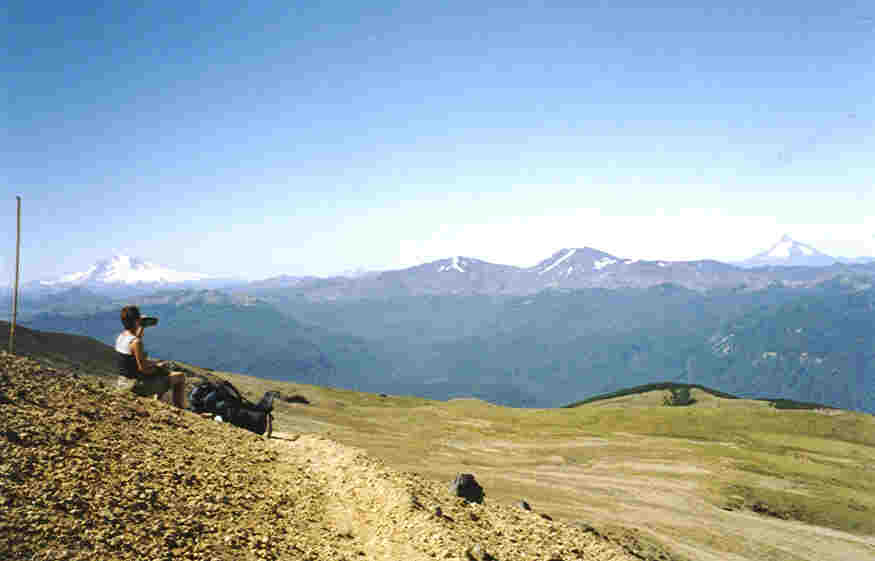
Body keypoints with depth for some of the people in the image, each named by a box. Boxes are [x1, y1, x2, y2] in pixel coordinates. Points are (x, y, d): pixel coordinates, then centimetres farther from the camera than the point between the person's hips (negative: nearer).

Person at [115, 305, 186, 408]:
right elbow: (143, 369, -24)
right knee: (180, 377, 5)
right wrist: (157, 368, -5)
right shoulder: (136, 342, -25)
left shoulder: (120, 337, 0)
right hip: (137, 386, -9)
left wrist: (142, 327, 14)